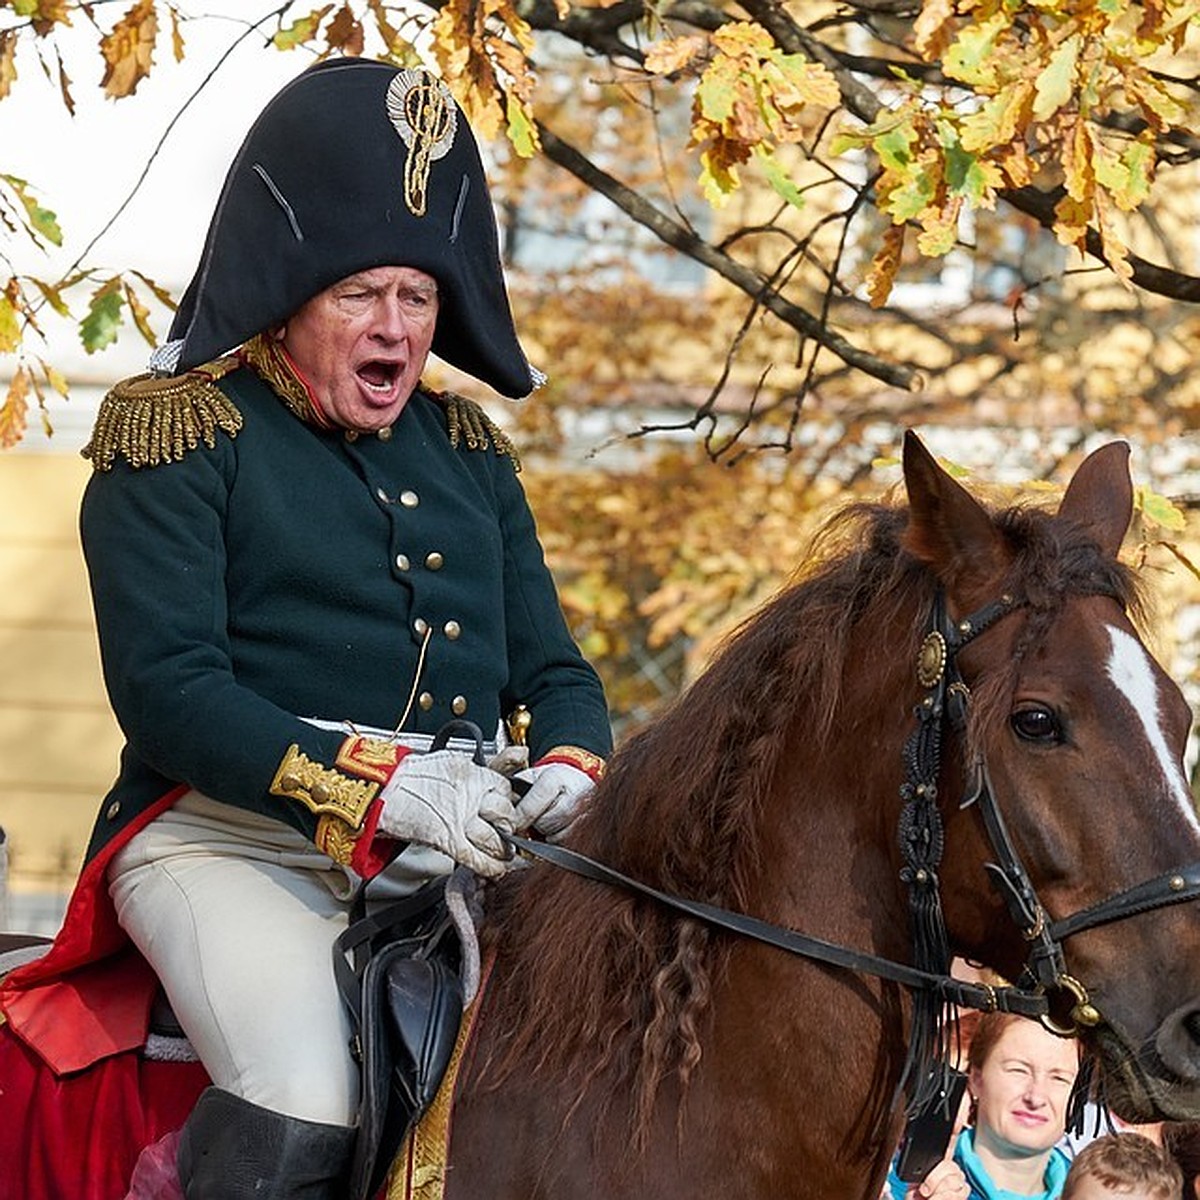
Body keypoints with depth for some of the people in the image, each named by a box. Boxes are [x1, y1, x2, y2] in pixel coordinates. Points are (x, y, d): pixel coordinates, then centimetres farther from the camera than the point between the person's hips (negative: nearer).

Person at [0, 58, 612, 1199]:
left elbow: (553, 670, 19)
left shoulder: (468, 452, 19)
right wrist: (373, 784, -24)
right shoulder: (181, 433, 1)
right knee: (304, 1100, -33)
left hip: (459, 851, 6)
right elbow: (165, 688, -10)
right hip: (228, 842, -6)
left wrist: (572, 769, -7)